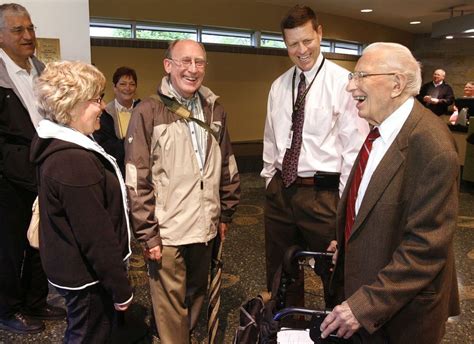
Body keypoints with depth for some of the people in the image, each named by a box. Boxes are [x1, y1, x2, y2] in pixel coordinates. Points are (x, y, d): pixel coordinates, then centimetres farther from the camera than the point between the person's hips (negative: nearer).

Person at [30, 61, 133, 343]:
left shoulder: (59, 146, 3)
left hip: (72, 267, 9)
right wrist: (121, 288, -15)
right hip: (88, 276, -9)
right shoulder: (74, 162, -29)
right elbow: (96, 237, -26)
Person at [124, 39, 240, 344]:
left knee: (197, 296, 22)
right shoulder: (148, 112, -9)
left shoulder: (215, 110, 6)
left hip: (206, 228, 5)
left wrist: (225, 214, 12)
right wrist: (148, 234, -10)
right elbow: (137, 180, -11)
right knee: (171, 307, 8)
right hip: (167, 233, -5)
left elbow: (227, 167, 12)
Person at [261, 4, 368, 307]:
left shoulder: (343, 82, -9)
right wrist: (269, 178, 13)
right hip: (280, 190, 6)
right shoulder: (279, 86, 7)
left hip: (323, 193, -5)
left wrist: (346, 200, -11)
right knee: (279, 270, 20)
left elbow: (355, 146, -10)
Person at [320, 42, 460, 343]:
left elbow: (426, 247, -27)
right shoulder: (381, 130, 0)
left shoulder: (431, 146, -26)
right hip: (365, 280, 7)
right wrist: (347, 240, 11)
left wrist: (365, 305, -26)